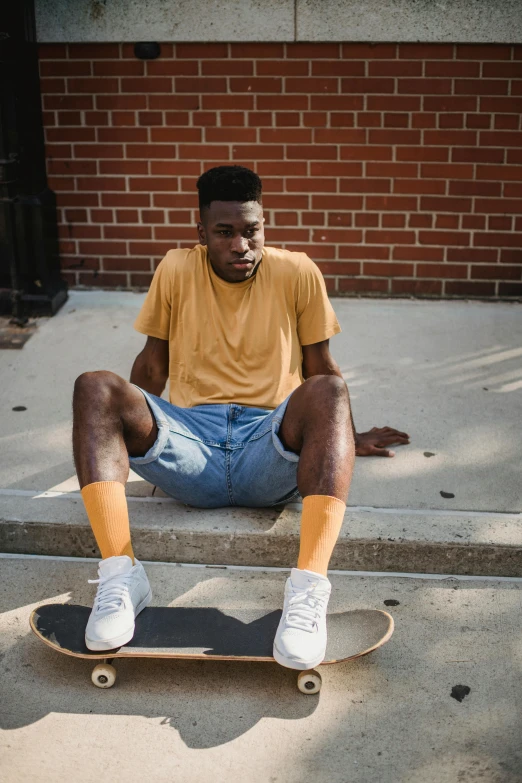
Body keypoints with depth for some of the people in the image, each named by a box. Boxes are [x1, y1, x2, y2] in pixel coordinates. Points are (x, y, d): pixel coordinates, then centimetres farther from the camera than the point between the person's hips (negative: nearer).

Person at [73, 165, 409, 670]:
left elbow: (319, 367, 17)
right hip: (189, 444, 1)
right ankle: (121, 576, -33)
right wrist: (125, 430, 27)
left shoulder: (297, 273, 6)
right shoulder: (176, 270, 9)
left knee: (328, 391, -33)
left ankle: (309, 590, -43)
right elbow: (153, 365, 21)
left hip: (271, 451, -1)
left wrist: (348, 439, 24)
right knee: (94, 387, -23)